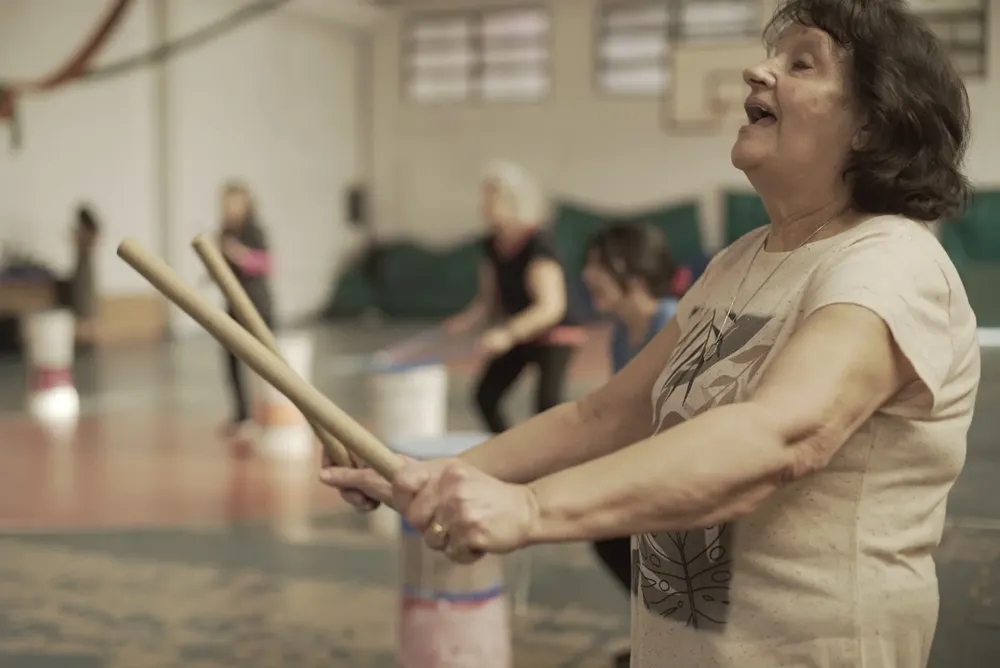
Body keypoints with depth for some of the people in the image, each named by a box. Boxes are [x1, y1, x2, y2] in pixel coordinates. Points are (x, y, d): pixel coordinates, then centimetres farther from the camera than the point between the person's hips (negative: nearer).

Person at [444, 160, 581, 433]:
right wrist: (466, 321, -14)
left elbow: (552, 306, -34)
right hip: (515, 336, 7)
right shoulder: (491, 245, -4)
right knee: (485, 395, 6)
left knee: (547, 402, -22)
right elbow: (489, 298, 6)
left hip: (552, 334, -7)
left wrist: (507, 334, -44)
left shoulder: (538, 244, -26)